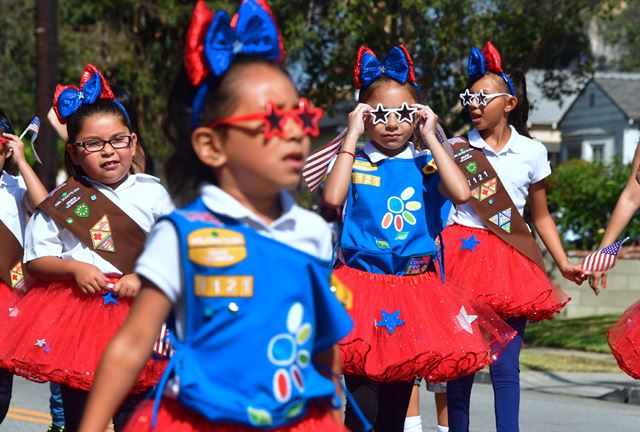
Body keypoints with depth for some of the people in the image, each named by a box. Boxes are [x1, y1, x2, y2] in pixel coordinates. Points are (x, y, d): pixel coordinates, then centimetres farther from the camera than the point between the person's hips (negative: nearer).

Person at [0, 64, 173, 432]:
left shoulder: (153, 193, 2)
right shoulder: (62, 201, 2)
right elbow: (36, 260, 4)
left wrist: (144, 277, -13)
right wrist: (73, 269, -13)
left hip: (135, 311, 0)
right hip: (75, 309, 0)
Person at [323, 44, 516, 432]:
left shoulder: (426, 166, 6)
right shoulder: (356, 163, 2)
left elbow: (461, 193, -14)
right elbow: (333, 198, -19)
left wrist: (431, 138, -7)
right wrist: (352, 137, -11)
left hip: (415, 290, 3)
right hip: (363, 287, -3)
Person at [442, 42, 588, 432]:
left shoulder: (531, 152, 7)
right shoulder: (457, 149, 6)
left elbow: (541, 217, 14)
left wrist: (565, 264, 10)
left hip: (510, 260, 0)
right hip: (462, 254, 0)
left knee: (505, 363, -4)